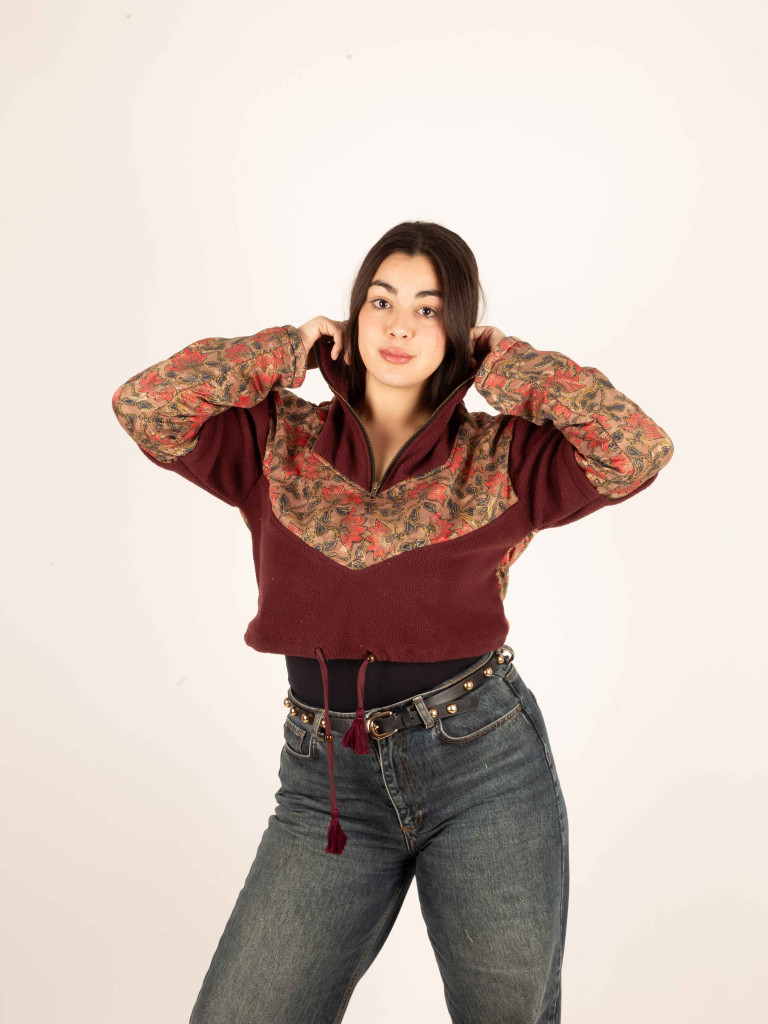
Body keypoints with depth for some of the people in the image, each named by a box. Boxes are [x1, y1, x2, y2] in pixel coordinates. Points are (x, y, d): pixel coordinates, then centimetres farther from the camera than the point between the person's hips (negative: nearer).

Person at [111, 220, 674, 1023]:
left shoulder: (501, 457, 0)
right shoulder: (280, 443, 4)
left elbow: (640, 450, -13)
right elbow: (143, 404, -7)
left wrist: (508, 366, -3)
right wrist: (287, 349, 0)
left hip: (485, 760, 0)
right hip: (327, 779, 1)